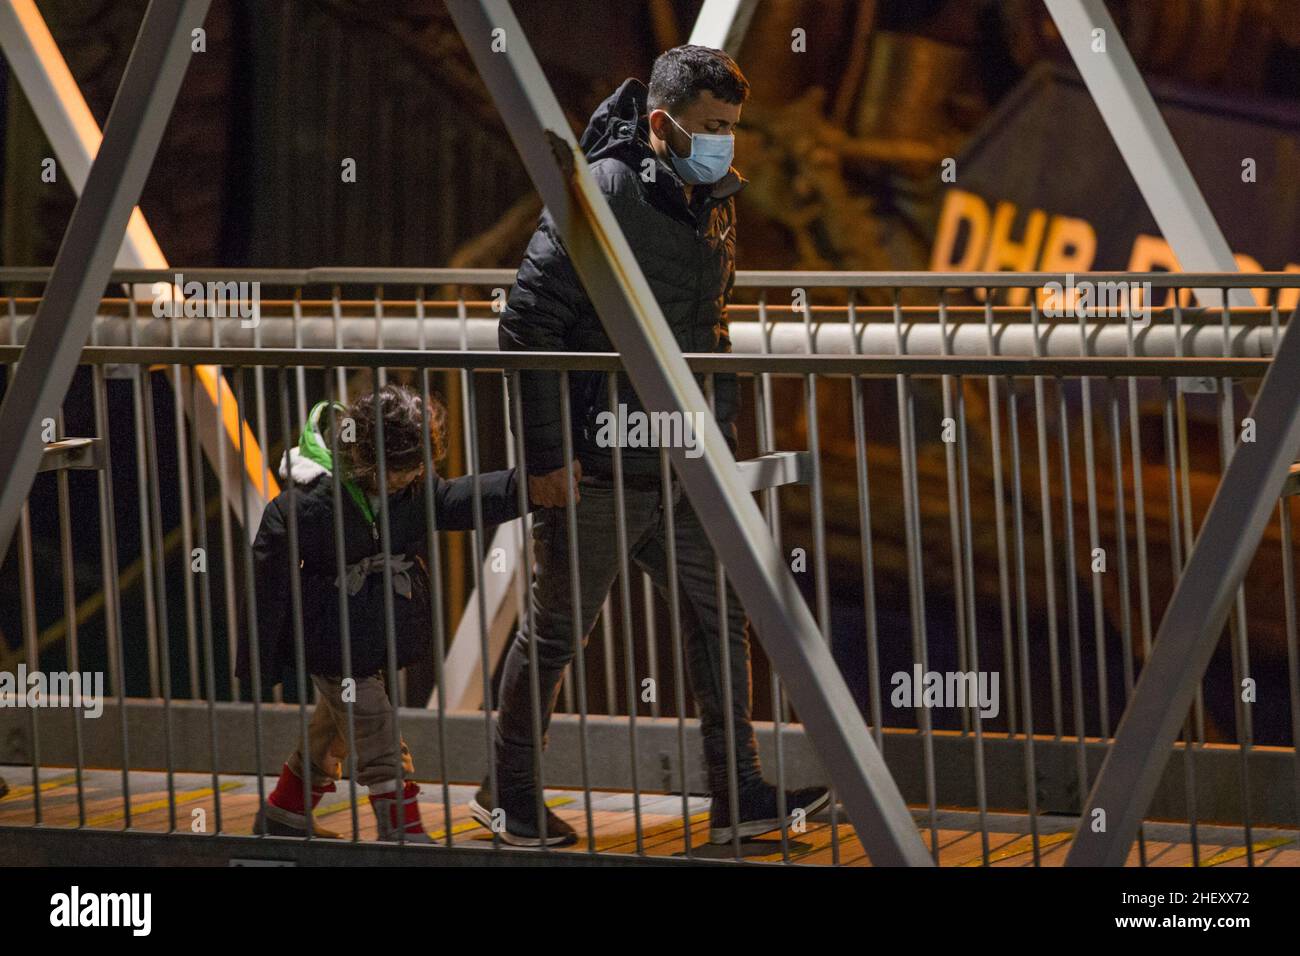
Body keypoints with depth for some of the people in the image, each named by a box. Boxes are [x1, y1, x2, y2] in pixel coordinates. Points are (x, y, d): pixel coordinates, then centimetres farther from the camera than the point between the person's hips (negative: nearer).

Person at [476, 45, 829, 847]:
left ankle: (740, 795, 12)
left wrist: (722, 433, 18)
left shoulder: (714, 203, 9)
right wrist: (546, 452, -19)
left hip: (682, 468, 7)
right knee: (557, 632, 5)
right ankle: (508, 791, 20)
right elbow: (528, 324, -18)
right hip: (599, 470, -7)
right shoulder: (599, 199, -17)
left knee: (720, 616, 6)